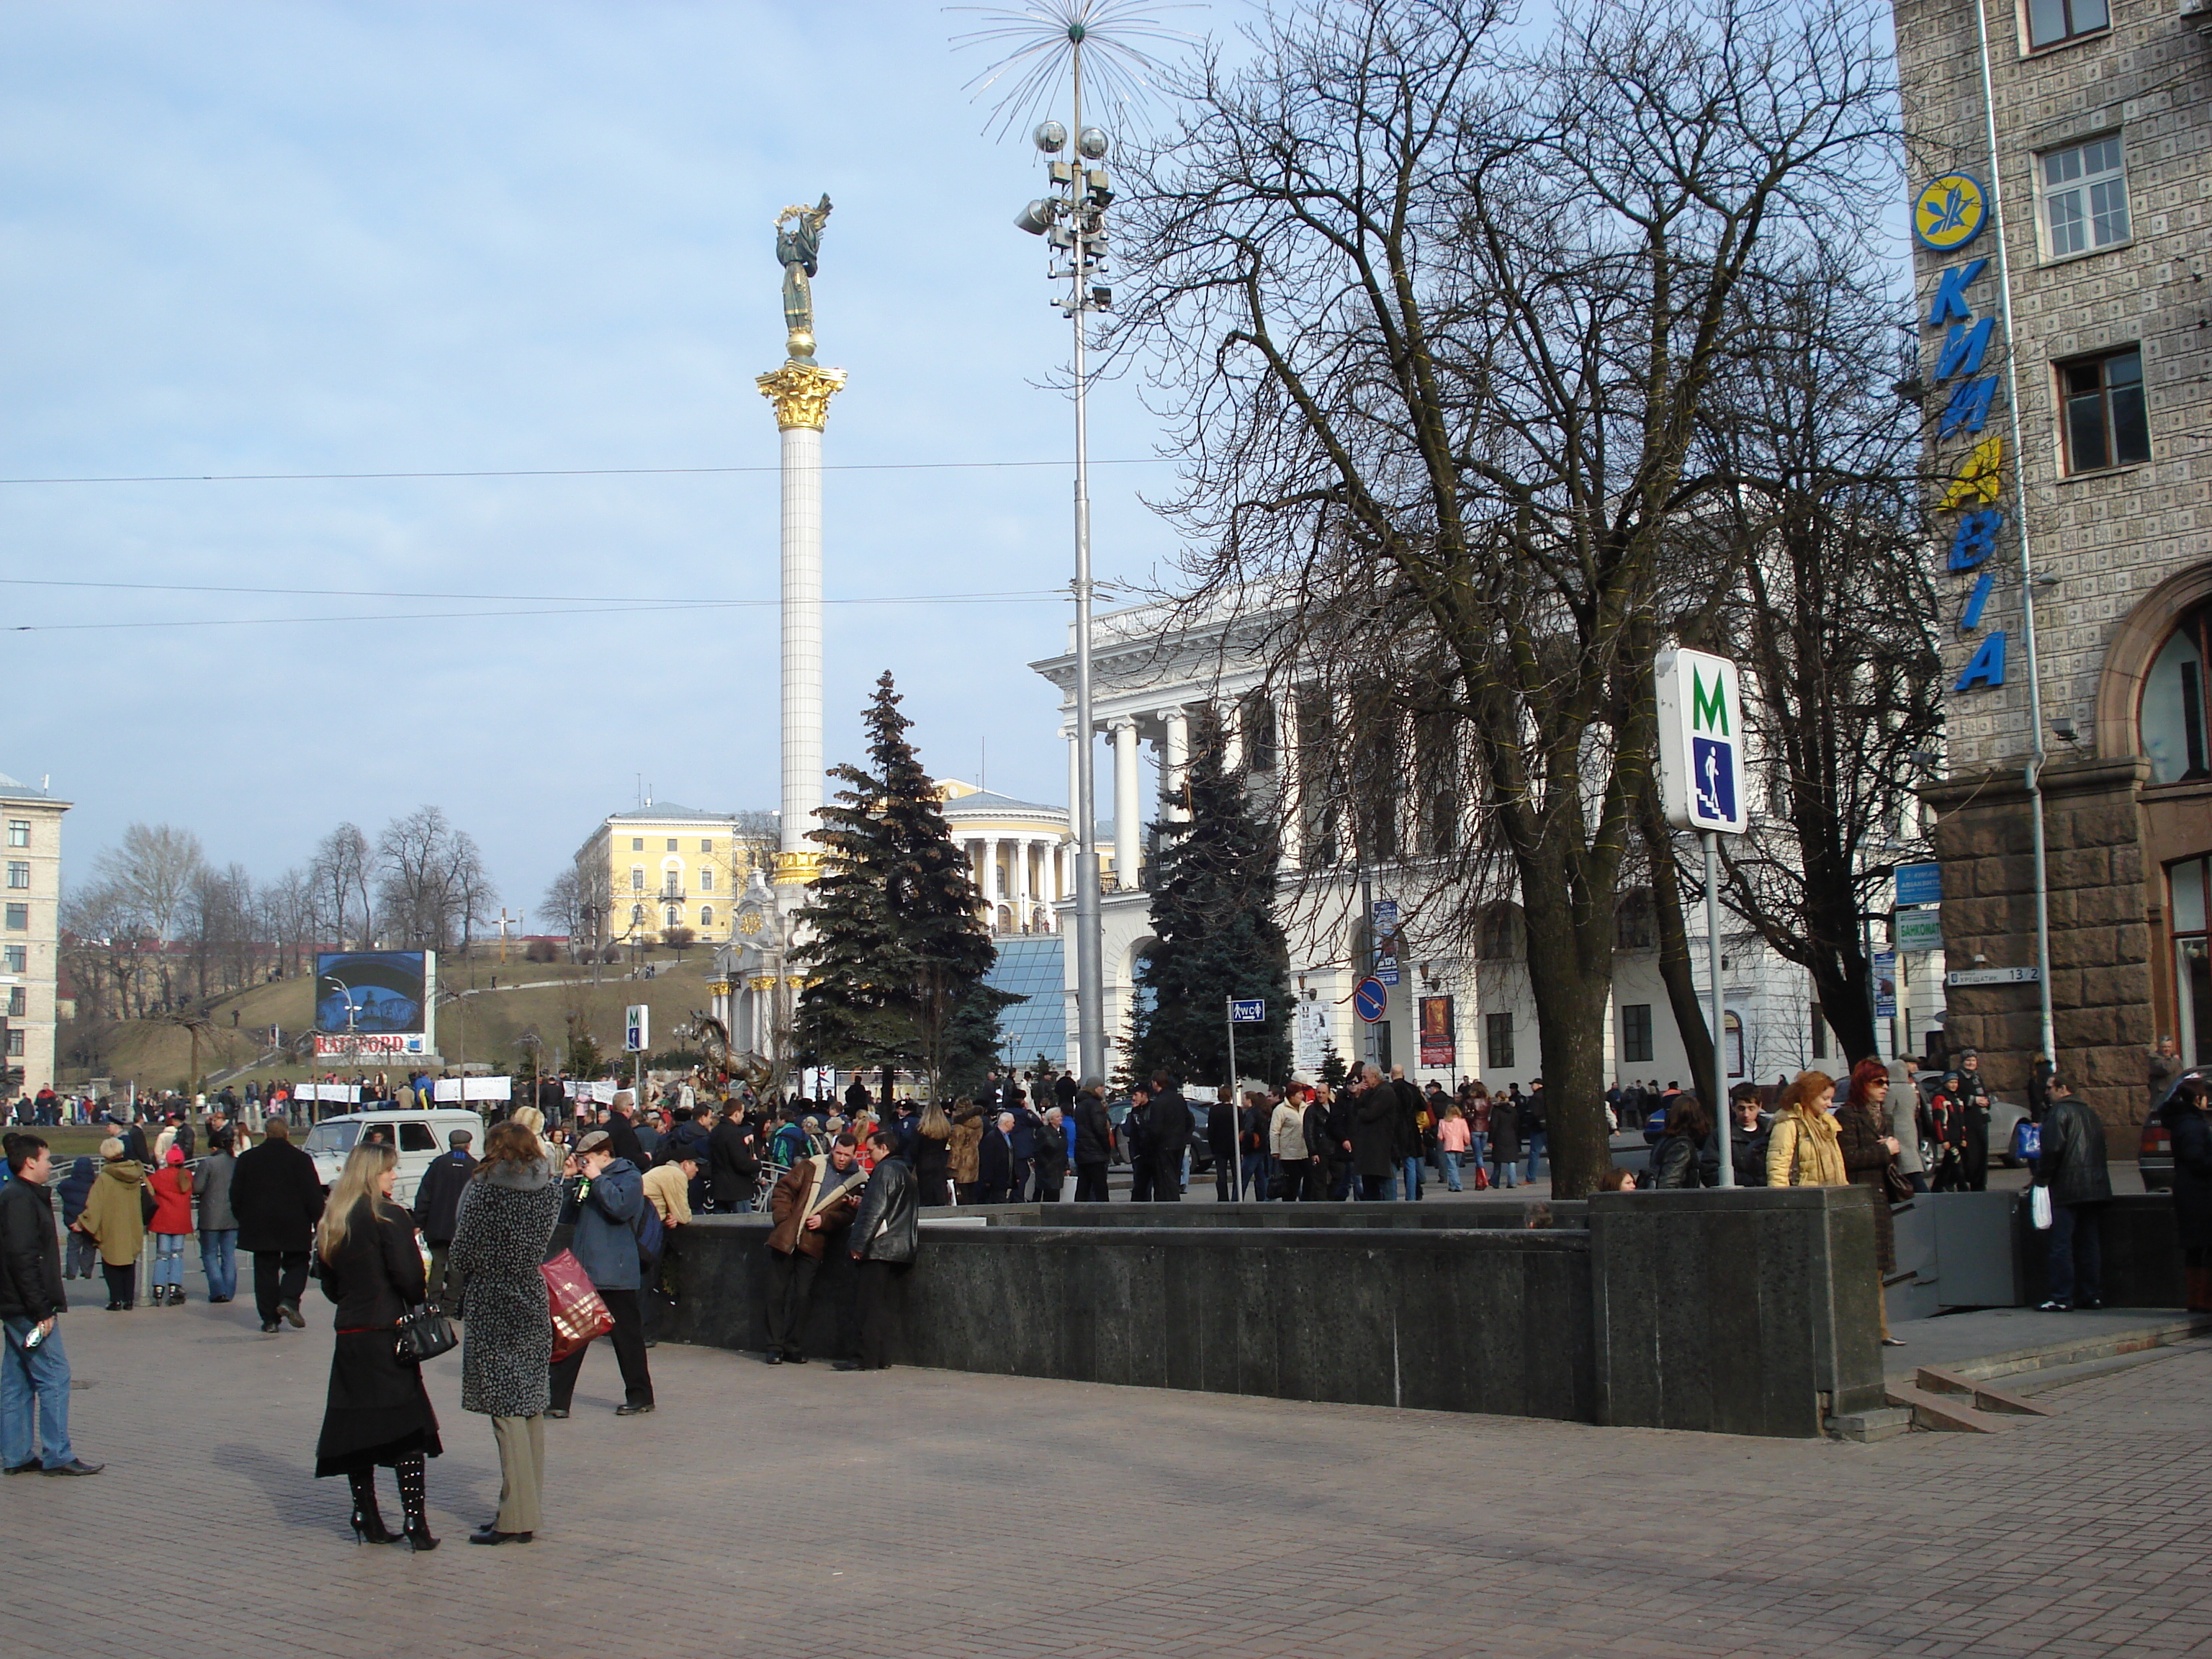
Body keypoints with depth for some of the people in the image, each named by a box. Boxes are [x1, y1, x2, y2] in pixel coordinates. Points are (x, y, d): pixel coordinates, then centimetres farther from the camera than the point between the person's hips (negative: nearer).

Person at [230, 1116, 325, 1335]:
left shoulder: (247, 1158, 4)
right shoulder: (300, 1159, -4)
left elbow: (236, 1195, 7)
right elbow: (313, 1196, -5)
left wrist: (243, 1219, 18)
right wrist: (319, 1224, 1)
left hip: (259, 1226, 2)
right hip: (294, 1226, -2)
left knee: (265, 1270, 7)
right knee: (296, 1264, 12)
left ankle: (269, 1319, 4)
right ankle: (289, 1300, -11)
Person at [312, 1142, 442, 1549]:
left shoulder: (330, 1221, 9)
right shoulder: (389, 1217, -11)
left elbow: (330, 1285, 14)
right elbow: (409, 1278, -16)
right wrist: (421, 1304, 1)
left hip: (348, 1334, 6)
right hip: (387, 1335, -6)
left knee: (356, 1427, 11)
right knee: (407, 1428, -3)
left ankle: (368, 1521, 16)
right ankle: (416, 1525, -6)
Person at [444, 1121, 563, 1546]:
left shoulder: (483, 1189, -11)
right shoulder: (550, 1190, 3)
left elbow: (463, 1251, -7)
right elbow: (543, 1244, 7)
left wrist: (454, 1293, 7)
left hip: (490, 1307, -6)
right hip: (533, 1303, 6)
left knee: (506, 1412, -4)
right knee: (531, 1407, 13)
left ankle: (517, 1518, -3)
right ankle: (531, 1507, 19)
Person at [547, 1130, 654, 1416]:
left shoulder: (630, 1177, -5)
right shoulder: (585, 1179, 16)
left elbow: (621, 1207, -23)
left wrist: (597, 1179, -16)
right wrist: (568, 1178, 6)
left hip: (614, 1273, -7)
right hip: (582, 1271, 7)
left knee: (626, 1334, 4)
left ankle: (640, 1396, 16)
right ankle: (558, 1400, 5)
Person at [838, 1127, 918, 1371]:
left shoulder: (885, 1170, -10)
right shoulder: (905, 1171, 20)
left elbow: (875, 1211, -18)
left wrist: (859, 1244, -18)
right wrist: (861, 1202, 25)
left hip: (879, 1248, -10)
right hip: (896, 1248, 10)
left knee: (869, 1305, -10)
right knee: (880, 1304, 10)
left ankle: (867, 1358, -13)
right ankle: (881, 1358, 9)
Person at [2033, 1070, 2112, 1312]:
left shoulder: (2059, 1113, -8)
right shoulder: (2089, 1113, 18)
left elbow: (2052, 1149, -17)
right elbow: (2101, 1148, 21)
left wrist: (2041, 1178, -7)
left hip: (2067, 1189, -8)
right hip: (2096, 1189, 8)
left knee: (2062, 1245, -7)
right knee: (2091, 1244, 11)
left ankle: (2061, 1298, -9)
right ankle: (2093, 1295, 12)